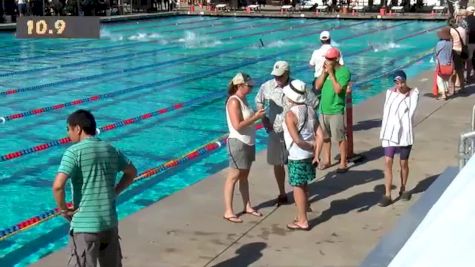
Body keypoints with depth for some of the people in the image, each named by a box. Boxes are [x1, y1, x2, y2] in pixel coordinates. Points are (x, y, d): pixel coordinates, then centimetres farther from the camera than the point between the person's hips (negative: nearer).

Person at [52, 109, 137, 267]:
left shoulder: (74, 151, -12)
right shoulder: (111, 150, 7)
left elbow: (58, 185, -23)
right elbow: (132, 172, 20)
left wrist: (63, 209, -7)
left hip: (85, 224, -6)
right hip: (109, 220, 6)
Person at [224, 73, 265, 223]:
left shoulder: (243, 99, 9)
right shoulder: (234, 102, -19)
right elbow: (238, 125, -25)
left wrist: (257, 114, 4)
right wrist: (256, 117, -21)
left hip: (248, 143, 9)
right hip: (238, 143, -9)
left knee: (244, 176, 17)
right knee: (233, 177, -2)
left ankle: (247, 206, 28)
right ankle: (228, 212, 3)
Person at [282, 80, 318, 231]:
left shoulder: (290, 114, -19)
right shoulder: (310, 110, 3)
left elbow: (297, 140, -23)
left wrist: (312, 147, -8)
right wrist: (317, 153, 3)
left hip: (297, 157, -7)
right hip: (309, 155, 7)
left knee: (298, 187, 4)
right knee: (303, 186, 19)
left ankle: (302, 222, 11)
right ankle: (302, 217, 31)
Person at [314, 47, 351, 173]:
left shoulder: (344, 72, -13)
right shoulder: (326, 69, 6)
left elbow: (338, 90, -23)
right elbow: (317, 86, 2)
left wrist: (331, 73, -20)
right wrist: (324, 72, -8)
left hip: (336, 111, -7)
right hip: (323, 109, 7)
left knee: (340, 138, 0)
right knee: (325, 136, 16)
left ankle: (343, 163, 9)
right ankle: (327, 160, 29)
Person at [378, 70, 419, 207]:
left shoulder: (413, 94, -6)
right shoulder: (390, 92, 4)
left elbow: (410, 113, -9)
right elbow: (386, 112, 3)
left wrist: (401, 127, -12)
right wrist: (384, 131, -3)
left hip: (404, 133, -2)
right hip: (389, 133, 2)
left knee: (403, 163, 10)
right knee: (387, 162, -3)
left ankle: (403, 189, 31)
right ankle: (387, 195, -1)